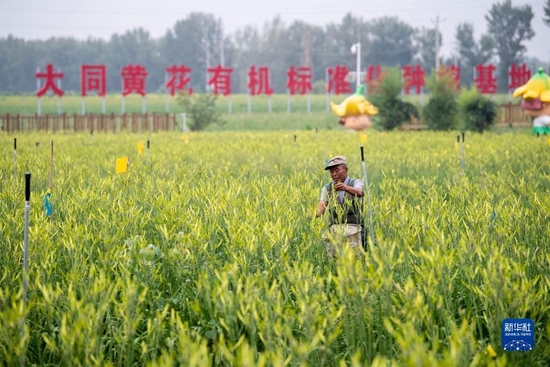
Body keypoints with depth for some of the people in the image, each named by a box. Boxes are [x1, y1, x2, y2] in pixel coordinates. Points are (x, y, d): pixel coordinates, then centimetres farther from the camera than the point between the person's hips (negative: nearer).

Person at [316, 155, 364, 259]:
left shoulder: (356, 183, 4)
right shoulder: (327, 188, 12)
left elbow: (359, 192, -19)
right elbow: (322, 204, -5)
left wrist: (345, 188, -41)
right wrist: (316, 213, -28)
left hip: (352, 229, -2)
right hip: (334, 230, 2)